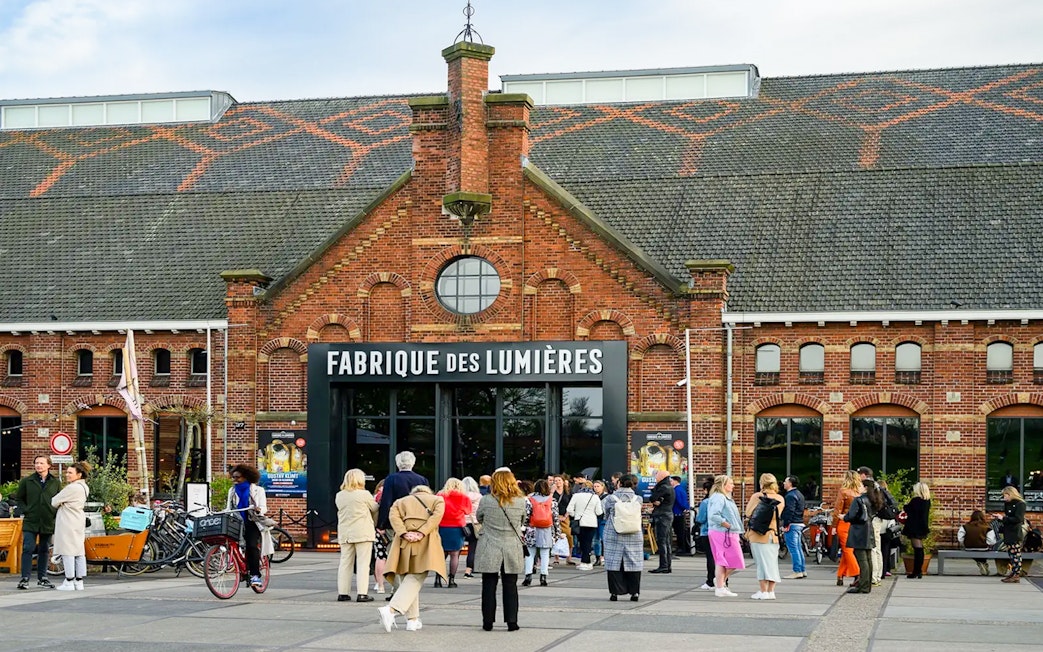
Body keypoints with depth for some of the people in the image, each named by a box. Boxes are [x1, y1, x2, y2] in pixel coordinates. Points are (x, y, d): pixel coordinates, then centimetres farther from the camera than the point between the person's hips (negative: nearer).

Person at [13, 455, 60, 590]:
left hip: (48, 522, 2)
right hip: (31, 522, -2)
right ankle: (25, 578, -5)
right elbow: (18, 498, 9)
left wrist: (55, 513, -1)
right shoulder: (26, 481, 2)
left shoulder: (56, 482, 5)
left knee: (44, 550, 10)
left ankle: (42, 578, 19)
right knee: (28, 549, -8)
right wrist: (26, 510, -4)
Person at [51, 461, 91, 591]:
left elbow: (55, 502, -9)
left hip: (68, 523, -10)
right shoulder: (84, 487, 13)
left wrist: (53, 503, 11)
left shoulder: (72, 488, -17)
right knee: (79, 551, 8)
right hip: (79, 521, 10)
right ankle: (79, 582, 10)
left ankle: (69, 582, -6)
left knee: (68, 552, -6)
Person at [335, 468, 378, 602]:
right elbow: (375, 509, 3)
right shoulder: (364, 494, -7)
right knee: (363, 564, -2)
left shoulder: (339, 496, 6)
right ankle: (362, 593, -7)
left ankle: (342, 593, 10)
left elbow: (341, 511, 12)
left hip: (344, 533, 5)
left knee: (345, 563, 10)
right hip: (363, 533, -5)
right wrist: (375, 523, 23)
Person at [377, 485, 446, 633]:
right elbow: (437, 515, -2)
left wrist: (404, 533, -8)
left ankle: (412, 620, 7)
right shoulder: (437, 500, 19)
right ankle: (391, 610, -29)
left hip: (404, 544, 3)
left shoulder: (401, 501, 23)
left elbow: (393, 516, 3)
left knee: (407, 580, 12)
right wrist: (422, 533, -11)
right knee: (415, 580, -9)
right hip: (425, 544, -3)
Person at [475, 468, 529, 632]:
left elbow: (479, 519, 7)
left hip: (489, 551, -1)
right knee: (510, 586, 9)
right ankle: (512, 621, 7)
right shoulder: (521, 502, -6)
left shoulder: (485, 501, -10)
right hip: (512, 551, 1)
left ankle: (488, 621, 9)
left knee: (489, 586, 7)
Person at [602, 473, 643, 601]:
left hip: (614, 536, -1)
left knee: (614, 562, 5)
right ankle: (635, 592, 6)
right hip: (634, 536, 1)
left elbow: (605, 515, 6)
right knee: (634, 563, 7)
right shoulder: (637, 499, -3)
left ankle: (614, 592, 3)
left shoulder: (611, 498, -7)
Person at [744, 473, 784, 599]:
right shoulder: (780, 499, 5)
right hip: (774, 534, 4)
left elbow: (748, 513, -8)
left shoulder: (757, 496, -10)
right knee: (772, 562, 10)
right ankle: (771, 591, 11)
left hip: (759, 534, -4)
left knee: (762, 561, -1)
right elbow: (779, 517, 14)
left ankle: (763, 591, -2)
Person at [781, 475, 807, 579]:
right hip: (800, 524, 10)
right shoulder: (799, 494, 18)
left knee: (793, 548, -8)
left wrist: (786, 525, -19)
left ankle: (797, 572, -10)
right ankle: (803, 570, 17)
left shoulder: (790, 496, -14)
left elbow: (789, 511, -21)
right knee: (798, 548, 14)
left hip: (792, 524, -10)